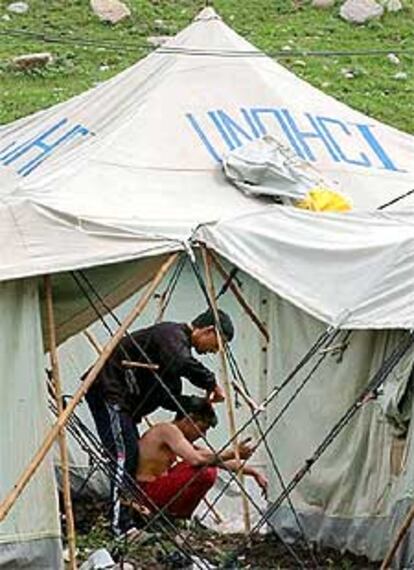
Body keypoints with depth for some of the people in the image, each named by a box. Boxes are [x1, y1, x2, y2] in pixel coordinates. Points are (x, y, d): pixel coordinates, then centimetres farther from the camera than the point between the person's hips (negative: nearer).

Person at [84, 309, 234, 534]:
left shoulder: (177, 340, 18)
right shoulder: (172, 335, -13)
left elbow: (168, 398, 18)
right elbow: (182, 364, -38)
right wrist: (211, 383, -23)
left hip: (120, 399, 11)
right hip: (107, 390, -11)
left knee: (131, 456, 9)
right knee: (125, 454, -16)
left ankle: (124, 523, 12)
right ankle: (120, 526, -19)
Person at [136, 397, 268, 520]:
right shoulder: (168, 430, -14)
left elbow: (218, 460, 19)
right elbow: (196, 459, -30)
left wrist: (253, 473, 14)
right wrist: (233, 454, -21)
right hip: (146, 494, -10)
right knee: (205, 473, -22)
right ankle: (172, 517, -9)